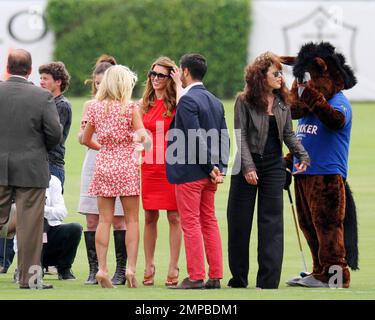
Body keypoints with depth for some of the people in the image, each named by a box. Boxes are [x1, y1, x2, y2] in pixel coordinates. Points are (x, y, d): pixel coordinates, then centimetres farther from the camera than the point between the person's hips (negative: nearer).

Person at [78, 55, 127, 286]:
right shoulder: (90, 105, 12)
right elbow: (82, 139, 15)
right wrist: (85, 129, -5)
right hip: (93, 162, 4)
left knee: (118, 219, -3)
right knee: (92, 221, 1)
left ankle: (121, 271, 1)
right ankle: (94, 271, 5)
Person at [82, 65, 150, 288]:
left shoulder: (95, 108, 4)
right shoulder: (130, 108, -8)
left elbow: (86, 139, 12)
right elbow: (143, 136, -10)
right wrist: (143, 138, 13)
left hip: (104, 165, 3)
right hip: (127, 166, -3)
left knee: (104, 220, 3)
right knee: (132, 220, 3)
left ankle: (102, 268, -3)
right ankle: (131, 267, -4)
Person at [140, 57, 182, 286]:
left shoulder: (175, 103, 0)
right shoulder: (144, 104, 11)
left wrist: (178, 84, -14)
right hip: (149, 166, 4)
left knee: (174, 217, -2)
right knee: (150, 217, 6)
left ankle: (173, 268, 3)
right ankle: (149, 267, 13)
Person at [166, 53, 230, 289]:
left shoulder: (188, 100, -14)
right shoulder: (215, 101, 12)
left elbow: (196, 138, -19)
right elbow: (224, 138, 10)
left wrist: (211, 168, -13)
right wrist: (220, 168, 5)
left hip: (190, 172, -8)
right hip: (209, 173, 8)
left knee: (191, 224, -4)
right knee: (210, 222, 11)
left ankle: (196, 277, -4)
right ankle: (215, 276, 11)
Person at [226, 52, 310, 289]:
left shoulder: (282, 102, 6)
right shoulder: (245, 101, -7)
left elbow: (288, 134, 12)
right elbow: (240, 135, -10)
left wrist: (302, 156, -1)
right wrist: (247, 166, -18)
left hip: (274, 165, 3)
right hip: (248, 164, -3)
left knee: (272, 223, -3)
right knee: (239, 222, 5)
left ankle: (268, 282, -2)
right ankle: (239, 280, 17)